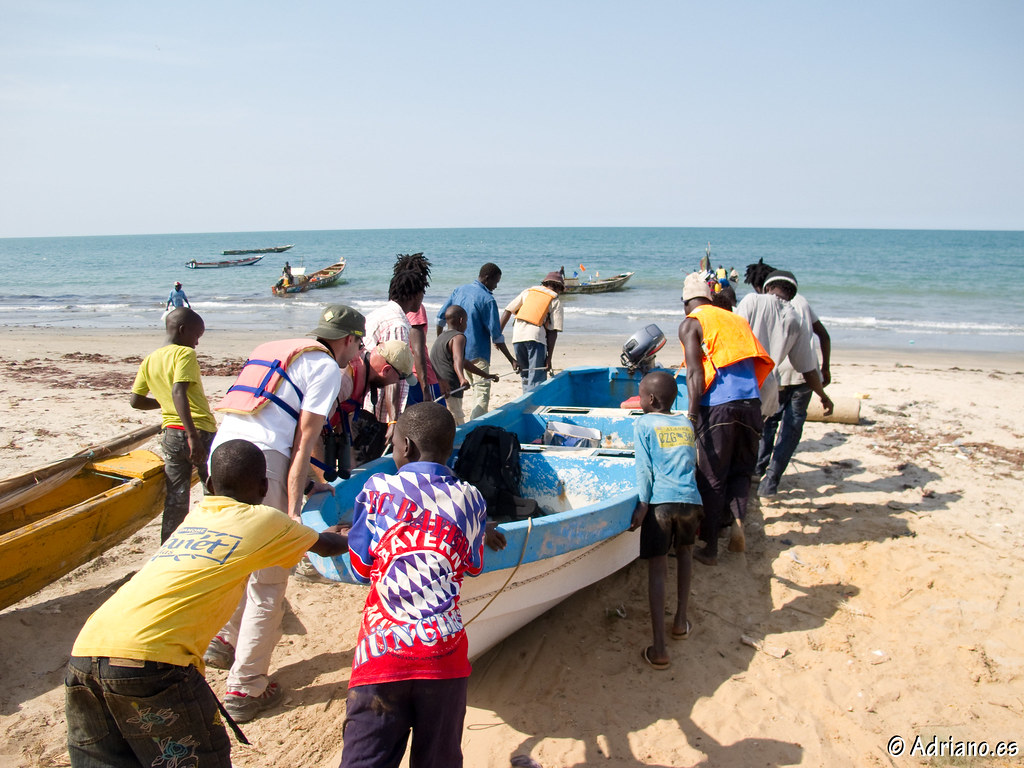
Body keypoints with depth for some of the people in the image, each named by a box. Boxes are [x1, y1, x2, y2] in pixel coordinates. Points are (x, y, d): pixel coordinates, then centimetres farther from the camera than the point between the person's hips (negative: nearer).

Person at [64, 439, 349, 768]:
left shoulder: (195, 516, 27)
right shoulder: (264, 520, 10)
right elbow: (327, 546, 31)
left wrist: (325, 534, 62)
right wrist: (353, 540, 53)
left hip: (84, 653, 7)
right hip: (149, 658, -7)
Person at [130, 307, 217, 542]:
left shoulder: (149, 360, 13)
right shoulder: (185, 354, -9)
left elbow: (135, 400, 13)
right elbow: (178, 392, -23)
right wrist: (193, 436, -28)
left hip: (171, 433, 6)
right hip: (200, 432, -6)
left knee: (175, 498, 10)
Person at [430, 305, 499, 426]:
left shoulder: (440, 338, 25)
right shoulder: (458, 337, -5)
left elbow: (464, 362, 33)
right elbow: (457, 360, -26)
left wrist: (486, 375, 40)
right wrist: (462, 379, -44)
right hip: (448, 392, -9)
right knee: (459, 429, -13)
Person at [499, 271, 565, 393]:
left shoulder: (528, 291, 21)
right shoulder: (555, 301, 11)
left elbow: (507, 311, 13)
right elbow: (553, 331, 3)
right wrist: (549, 357, 3)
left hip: (517, 336, 4)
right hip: (536, 337, -4)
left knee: (525, 377, 18)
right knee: (537, 380, -3)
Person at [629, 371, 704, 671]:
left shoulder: (643, 424, 5)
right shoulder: (686, 423, 19)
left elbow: (644, 468, -3)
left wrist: (643, 505, -7)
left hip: (660, 501, -4)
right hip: (690, 499, 4)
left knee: (657, 567, -1)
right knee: (685, 550, 28)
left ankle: (658, 649, -4)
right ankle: (680, 621, 30)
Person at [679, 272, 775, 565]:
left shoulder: (690, 324, 5)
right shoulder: (737, 320, 22)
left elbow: (695, 372, -7)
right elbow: (756, 363, 18)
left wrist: (692, 414, -10)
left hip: (718, 406, -5)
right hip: (751, 403, 5)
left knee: (711, 478, 5)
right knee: (741, 470, 21)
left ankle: (710, 548, 10)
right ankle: (738, 521, 3)